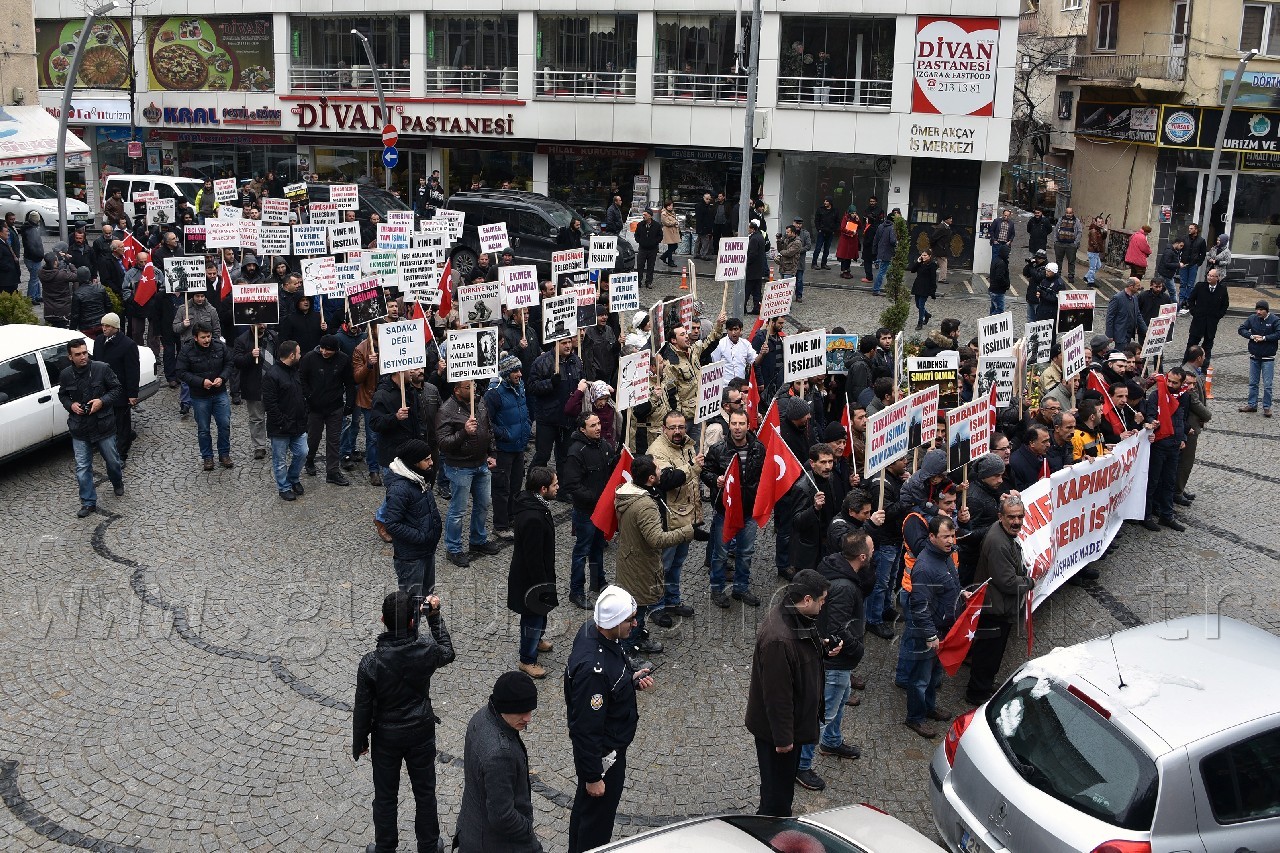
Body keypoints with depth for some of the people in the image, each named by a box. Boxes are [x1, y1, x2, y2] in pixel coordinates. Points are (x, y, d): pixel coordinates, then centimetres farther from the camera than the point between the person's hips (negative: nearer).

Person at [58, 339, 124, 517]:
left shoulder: (102, 368, -12)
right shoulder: (65, 375, -4)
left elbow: (117, 389, -3)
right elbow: (62, 395, 13)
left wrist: (102, 401, -18)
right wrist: (70, 405, -8)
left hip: (103, 426, -1)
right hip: (79, 429, 1)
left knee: (112, 460, 16)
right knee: (82, 467, 2)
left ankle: (118, 483, 47)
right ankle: (88, 502, 14)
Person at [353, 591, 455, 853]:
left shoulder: (371, 662, -26)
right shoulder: (426, 651, -23)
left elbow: (363, 708, -14)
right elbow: (447, 653, 3)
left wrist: (359, 743, 1)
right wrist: (434, 616, 2)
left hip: (386, 737, -1)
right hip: (422, 733, 1)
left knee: (385, 796, 19)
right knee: (425, 792, 21)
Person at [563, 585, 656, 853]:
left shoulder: (592, 629, -11)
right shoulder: (593, 669, -39)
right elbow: (586, 728, -30)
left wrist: (631, 679, -6)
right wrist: (593, 776, -20)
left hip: (611, 739, 9)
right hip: (603, 753, -9)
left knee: (584, 806, 30)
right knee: (598, 814, 14)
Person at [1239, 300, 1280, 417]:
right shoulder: (1252, 318, 1)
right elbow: (1241, 329, 2)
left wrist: (1264, 338, -20)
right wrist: (1251, 336, -14)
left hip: (1268, 358, -4)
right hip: (1254, 357, 4)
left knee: (1267, 385, -2)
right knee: (1253, 383, 12)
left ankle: (1267, 407, 6)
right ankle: (1252, 404, 21)